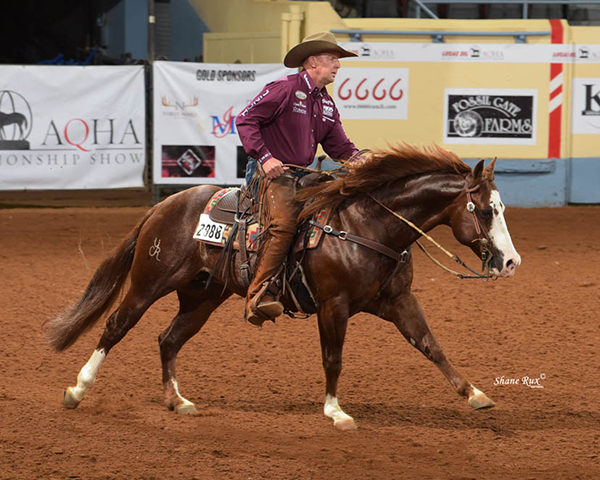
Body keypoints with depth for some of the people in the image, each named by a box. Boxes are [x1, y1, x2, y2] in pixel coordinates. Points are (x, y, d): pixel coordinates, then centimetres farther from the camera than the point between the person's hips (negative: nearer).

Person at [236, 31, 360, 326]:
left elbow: (339, 147, 19)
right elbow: (246, 120, -11)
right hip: (272, 172, -9)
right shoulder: (285, 89, -8)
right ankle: (258, 294, -32)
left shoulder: (326, 103, 17)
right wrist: (264, 156, -22)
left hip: (302, 175, 9)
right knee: (283, 223, -31)